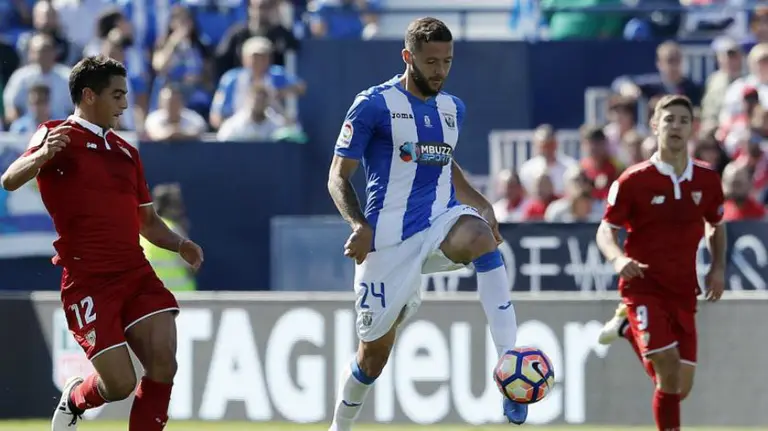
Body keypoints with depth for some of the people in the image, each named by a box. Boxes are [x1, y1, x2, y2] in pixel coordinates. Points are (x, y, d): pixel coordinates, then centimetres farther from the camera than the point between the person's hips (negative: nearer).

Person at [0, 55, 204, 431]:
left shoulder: (125, 152, 20)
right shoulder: (58, 136, -1)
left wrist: (179, 244, 7)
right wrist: (43, 154, -37)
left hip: (136, 273, 6)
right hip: (88, 282, -6)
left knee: (163, 365, -12)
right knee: (119, 383, -8)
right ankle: (75, 398, 27)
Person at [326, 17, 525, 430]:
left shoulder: (453, 109, 13)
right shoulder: (374, 105, -5)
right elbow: (338, 176, -4)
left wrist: (479, 203, 14)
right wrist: (358, 224, -20)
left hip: (442, 222, 3)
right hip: (389, 237, -3)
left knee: (482, 236, -34)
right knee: (375, 351, 2)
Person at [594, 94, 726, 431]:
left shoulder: (707, 179, 3)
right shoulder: (633, 181, -8)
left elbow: (716, 225, 20)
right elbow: (606, 229, -4)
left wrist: (718, 268, 4)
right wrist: (617, 258, -25)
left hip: (683, 290, 4)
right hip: (643, 286, -4)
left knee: (680, 387, 4)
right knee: (668, 363, -25)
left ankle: (629, 328, 31)